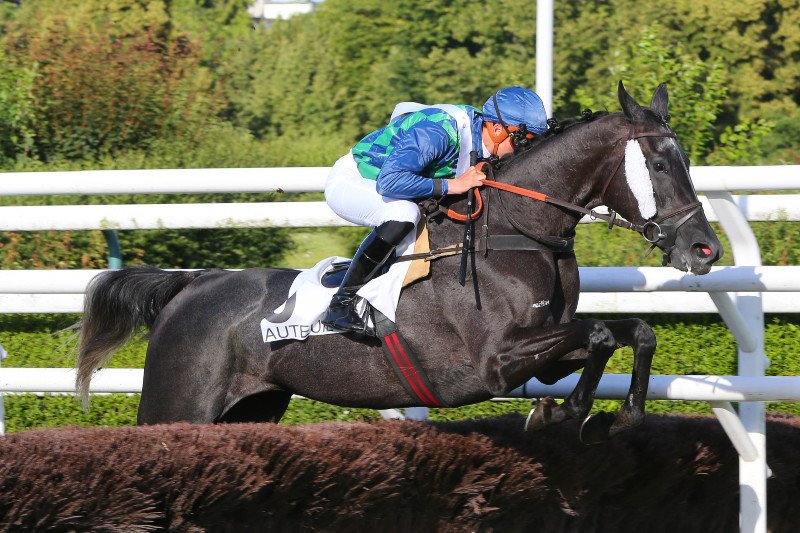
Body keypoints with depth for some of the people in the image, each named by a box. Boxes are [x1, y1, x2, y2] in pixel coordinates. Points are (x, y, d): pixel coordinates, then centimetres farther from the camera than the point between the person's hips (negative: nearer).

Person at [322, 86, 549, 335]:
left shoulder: (477, 125, -5)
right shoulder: (437, 132, -33)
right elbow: (390, 181, -41)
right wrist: (451, 185, -36)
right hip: (347, 182, -10)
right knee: (403, 212, -33)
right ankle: (342, 303, -26)